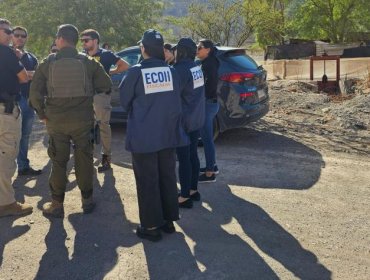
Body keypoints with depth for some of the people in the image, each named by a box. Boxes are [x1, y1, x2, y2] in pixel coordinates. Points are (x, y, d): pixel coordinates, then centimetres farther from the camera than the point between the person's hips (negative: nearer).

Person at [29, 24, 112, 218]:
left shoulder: (48, 63, -1)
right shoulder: (88, 62, 0)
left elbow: (35, 93, -4)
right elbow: (106, 86, -3)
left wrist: (42, 114, 7)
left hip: (56, 120, 0)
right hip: (83, 119, 0)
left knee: (58, 162, 8)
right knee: (84, 160, 11)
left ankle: (57, 204, 14)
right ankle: (87, 200, 20)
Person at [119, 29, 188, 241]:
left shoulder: (136, 72, -12)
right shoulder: (171, 71, 1)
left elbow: (125, 100, 0)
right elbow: (176, 100, 9)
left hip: (144, 136, -5)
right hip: (168, 133, 5)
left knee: (147, 182, 4)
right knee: (168, 177, 15)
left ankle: (151, 226, 10)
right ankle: (169, 219, 25)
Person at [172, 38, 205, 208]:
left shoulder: (181, 69, -19)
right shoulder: (196, 67, 8)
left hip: (183, 120, -9)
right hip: (196, 118, 9)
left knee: (183, 158, -1)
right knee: (192, 155, 17)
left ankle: (185, 197, 7)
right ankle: (193, 190, 27)